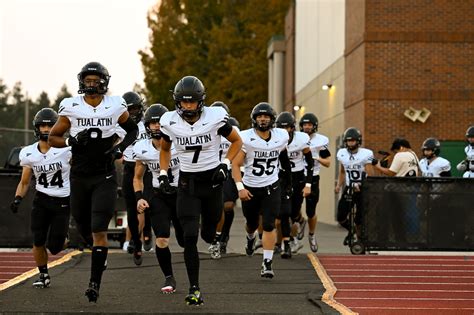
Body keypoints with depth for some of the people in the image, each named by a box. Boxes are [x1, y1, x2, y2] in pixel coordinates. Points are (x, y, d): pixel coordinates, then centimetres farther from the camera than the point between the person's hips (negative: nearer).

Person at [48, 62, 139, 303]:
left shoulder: (115, 107, -4)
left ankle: (95, 283, -7)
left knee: (99, 231, -10)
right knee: (84, 227, 15)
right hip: (79, 177, 2)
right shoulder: (71, 108, -4)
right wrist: (72, 141, -16)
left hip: (104, 177, -2)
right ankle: (99, 251, 48)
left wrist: (121, 147, -4)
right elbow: (52, 138, 4)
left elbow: (133, 130, 14)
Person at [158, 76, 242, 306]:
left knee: (209, 232, 12)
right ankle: (194, 289, -5)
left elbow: (237, 141, 3)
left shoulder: (215, 118, -13)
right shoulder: (170, 122, -7)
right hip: (187, 183, 0)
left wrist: (225, 164, -10)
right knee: (190, 237, -11)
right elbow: (165, 149, 14)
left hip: (212, 180, 0)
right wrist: (163, 173, 1)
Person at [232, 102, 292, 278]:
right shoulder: (246, 138, -14)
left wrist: (288, 182, 23)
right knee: (252, 223, 18)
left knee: (269, 225, -12)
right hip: (250, 189, 0)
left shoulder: (281, 137, -4)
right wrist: (240, 187, -22)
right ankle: (250, 238, 55)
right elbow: (236, 164, -11)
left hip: (272, 188, 0)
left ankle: (267, 263, -7)